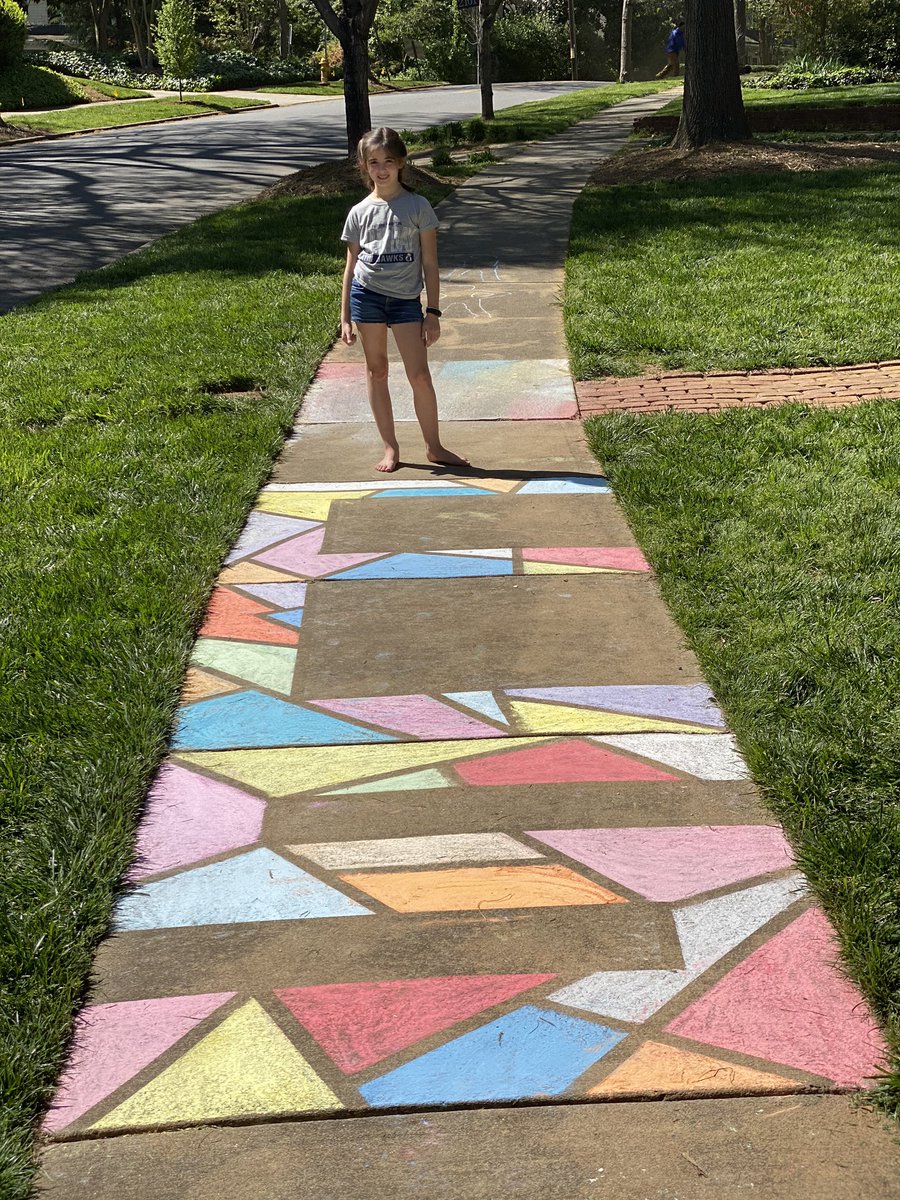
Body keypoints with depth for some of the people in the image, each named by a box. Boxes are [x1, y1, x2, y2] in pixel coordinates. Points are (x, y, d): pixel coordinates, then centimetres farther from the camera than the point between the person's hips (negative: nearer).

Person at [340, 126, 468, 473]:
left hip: (406, 298, -1)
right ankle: (390, 447, 16)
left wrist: (433, 311, -2)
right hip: (367, 294, 1)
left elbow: (430, 264, 2)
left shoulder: (418, 206, 0)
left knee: (420, 375, -3)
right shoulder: (359, 212, 4)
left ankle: (434, 447, 11)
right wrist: (344, 318, 6)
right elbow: (351, 266, 8)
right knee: (376, 371, 7)